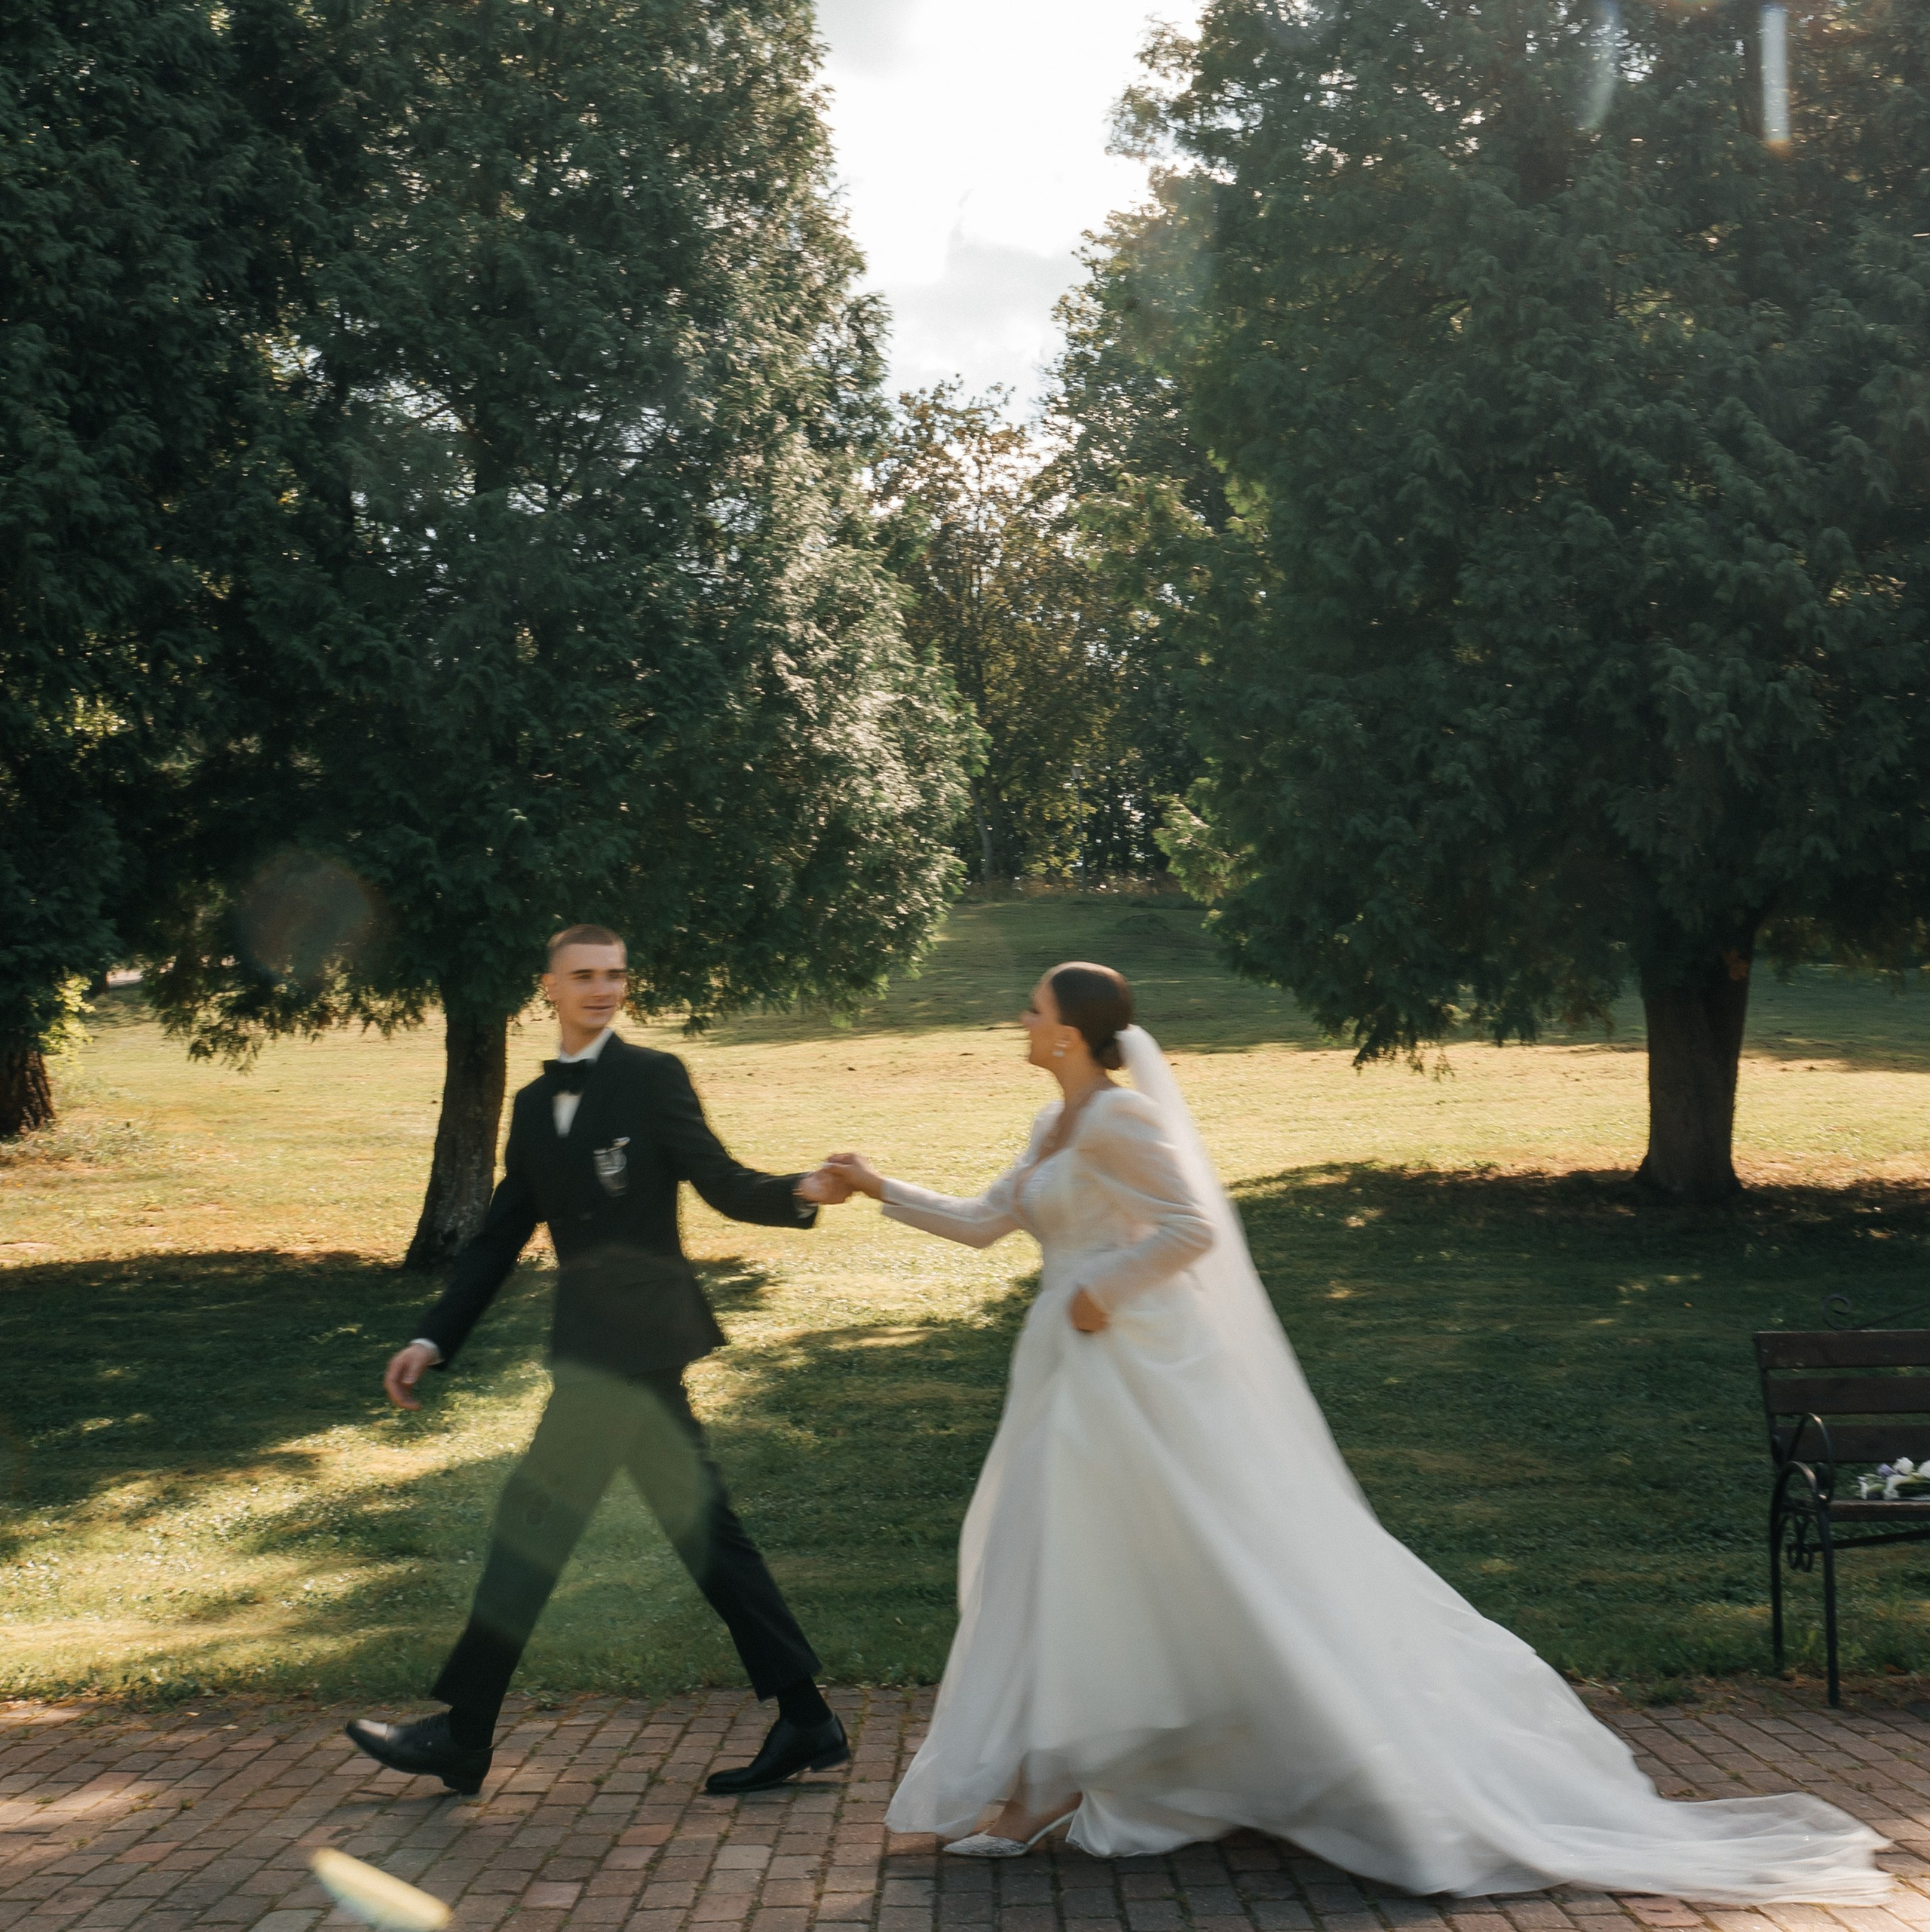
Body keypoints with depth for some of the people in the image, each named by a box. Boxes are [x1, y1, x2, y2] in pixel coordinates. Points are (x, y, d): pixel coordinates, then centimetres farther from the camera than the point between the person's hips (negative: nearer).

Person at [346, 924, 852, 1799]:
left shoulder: (652, 1078, -3)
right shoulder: (534, 1105, 17)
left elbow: (724, 1185, -8)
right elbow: (500, 1237, 18)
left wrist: (803, 1193, -27)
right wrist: (433, 1338, 12)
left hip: (631, 1340, -8)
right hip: (597, 1346, 8)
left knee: (534, 1520, -3)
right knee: (703, 1531, 8)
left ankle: (462, 1735, 8)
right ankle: (803, 1720, 13)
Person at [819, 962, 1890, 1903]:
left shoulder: (1117, 1116, -14)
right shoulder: (1058, 1128, 15)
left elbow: (1193, 1227, -21)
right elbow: (985, 1220, 22)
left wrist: (1100, 1293, -15)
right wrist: (880, 1188, 20)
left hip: (1130, 1375, -10)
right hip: (1085, 1377, 10)